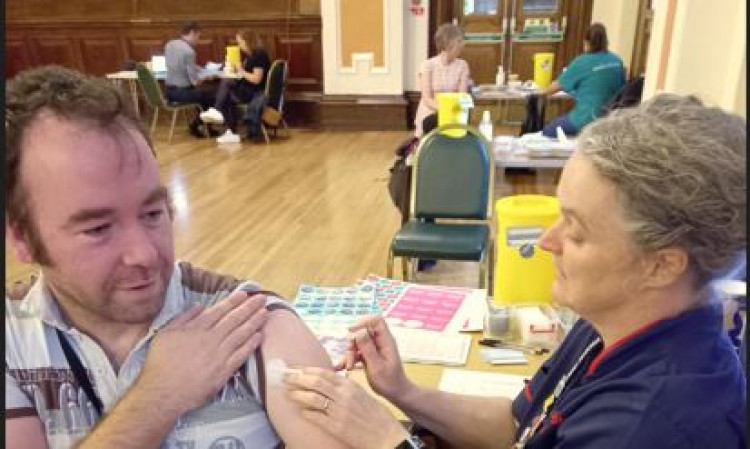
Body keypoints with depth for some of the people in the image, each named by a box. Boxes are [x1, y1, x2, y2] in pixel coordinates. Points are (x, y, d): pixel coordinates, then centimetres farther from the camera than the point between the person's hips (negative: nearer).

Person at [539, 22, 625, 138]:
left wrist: (543, 92, 18)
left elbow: (560, 84, 0)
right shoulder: (617, 61, 4)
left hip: (587, 119, -7)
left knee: (547, 132, 7)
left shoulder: (583, 62, -11)